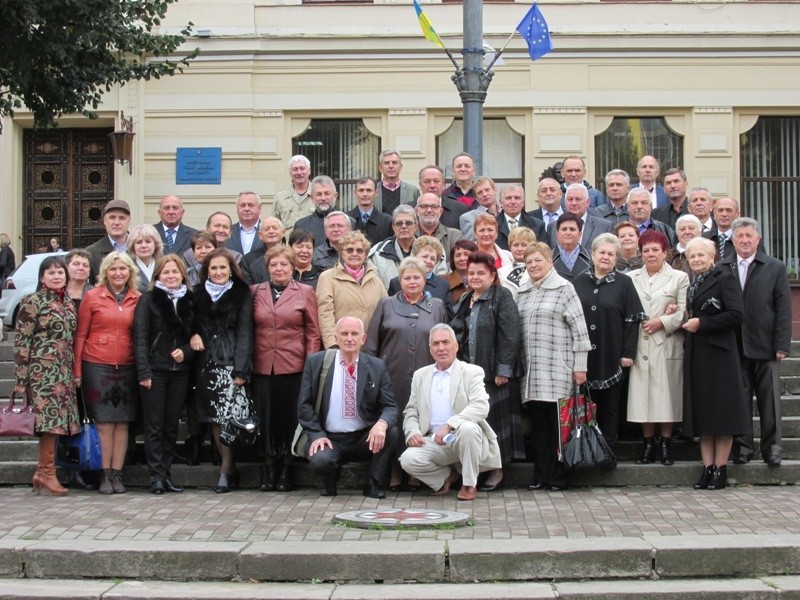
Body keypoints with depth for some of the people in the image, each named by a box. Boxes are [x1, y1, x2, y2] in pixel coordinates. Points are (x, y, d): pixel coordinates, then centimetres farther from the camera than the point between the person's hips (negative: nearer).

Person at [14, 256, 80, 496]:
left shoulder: (68, 303, 15)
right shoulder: (32, 302, -5)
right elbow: (22, 342, -8)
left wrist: (76, 373, 14)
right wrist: (21, 379, -12)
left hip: (64, 373, 7)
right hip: (42, 371, -6)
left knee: (55, 423, 6)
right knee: (50, 420, -9)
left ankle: (43, 473, 13)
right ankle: (47, 473, -1)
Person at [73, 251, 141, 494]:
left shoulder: (138, 299, 7)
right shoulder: (92, 297, 1)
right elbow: (80, 335, 2)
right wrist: (77, 369, -2)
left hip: (127, 367, 2)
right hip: (97, 365, -2)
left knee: (122, 423, 3)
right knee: (104, 423, -1)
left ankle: (117, 474, 10)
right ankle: (105, 475, 7)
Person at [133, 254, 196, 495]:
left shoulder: (190, 301, 10)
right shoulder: (148, 300, 0)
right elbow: (140, 337, -5)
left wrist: (186, 351, -7)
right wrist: (144, 371, -13)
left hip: (180, 371, 4)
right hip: (155, 371, -3)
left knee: (172, 425, 7)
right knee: (155, 426, -1)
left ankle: (165, 473, 14)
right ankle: (156, 477, 1)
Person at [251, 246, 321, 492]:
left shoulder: (305, 292, 4)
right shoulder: (256, 292, 10)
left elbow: (313, 333, 3)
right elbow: (250, 330, 13)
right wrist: (247, 361, 7)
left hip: (293, 366, -2)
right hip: (262, 366, 2)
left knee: (290, 416, 2)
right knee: (266, 417, 4)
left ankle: (286, 470, 13)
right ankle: (270, 469, 14)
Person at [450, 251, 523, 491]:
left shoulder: (502, 297, -5)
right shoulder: (464, 301, 18)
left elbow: (509, 336, -13)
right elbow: (457, 334, 21)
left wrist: (503, 369, -18)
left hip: (493, 372, -6)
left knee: (493, 419, -2)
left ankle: (497, 469, 8)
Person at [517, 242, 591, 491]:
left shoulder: (563, 288, -2)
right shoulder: (522, 292, 16)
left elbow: (579, 328, -5)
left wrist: (580, 366, -9)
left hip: (558, 370, -5)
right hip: (531, 371, 5)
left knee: (559, 424, -2)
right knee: (538, 423, 7)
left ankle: (559, 477, 6)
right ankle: (541, 475, 13)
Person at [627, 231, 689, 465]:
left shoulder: (679, 277, 7)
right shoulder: (631, 278, 12)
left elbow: (684, 312, -1)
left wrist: (663, 322, -12)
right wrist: (638, 323, -10)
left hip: (667, 346, -2)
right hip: (640, 346, 2)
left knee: (666, 394, -1)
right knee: (642, 395, 1)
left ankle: (666, 444, 9)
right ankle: (648, 445, 10)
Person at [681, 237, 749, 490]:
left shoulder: (724, 278, -5)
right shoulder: (691, 284, 16)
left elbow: (736, 315, -15)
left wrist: (701, 323, -13)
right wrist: (685, 322, 3)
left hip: (718, 353, -7)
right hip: (695, 354, 7)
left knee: (721, 410, -2)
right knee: (700, 411, 6)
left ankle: (720, 469, 3)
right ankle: (707, 467, 11)